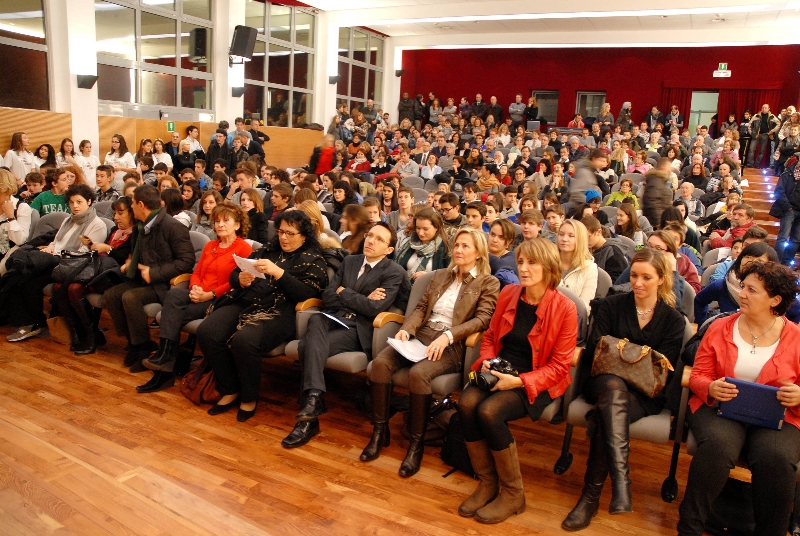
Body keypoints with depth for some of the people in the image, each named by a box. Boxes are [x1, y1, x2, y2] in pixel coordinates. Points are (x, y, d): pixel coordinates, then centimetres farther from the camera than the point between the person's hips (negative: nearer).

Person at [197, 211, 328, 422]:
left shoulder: (313, 260, 6)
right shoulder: (267, 250, 21)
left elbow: (306, 294, -10)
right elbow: (234, 274, 21)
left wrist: (277, 272, -19)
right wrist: (240, 279, -4)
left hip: (278, 312, -6)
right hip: (244, 303, 6)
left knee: (243, 340, -33)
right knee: (206, 333, -19)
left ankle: (249, 398, -6)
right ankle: (230, 391, 1)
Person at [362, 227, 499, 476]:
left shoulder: (488, 283, 4)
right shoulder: (440, 275, 20)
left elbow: (482, 318, -9)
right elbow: (421, 307, 17)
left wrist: (448, 335, -22)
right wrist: (406, 329, -3)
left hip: (452, 344, -5)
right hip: (421, 336, 5)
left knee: (418, 373, -34)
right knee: (380, 362, -22)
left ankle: (417, 442, -15)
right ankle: (380, 432, -9)